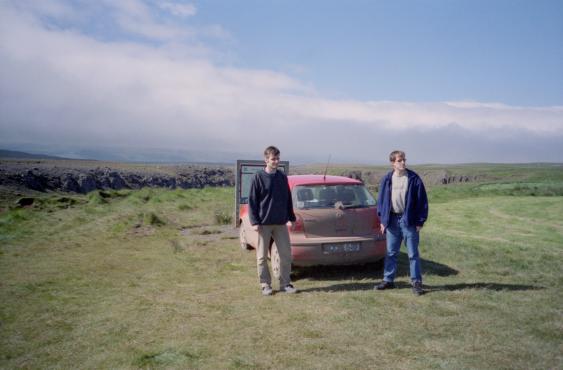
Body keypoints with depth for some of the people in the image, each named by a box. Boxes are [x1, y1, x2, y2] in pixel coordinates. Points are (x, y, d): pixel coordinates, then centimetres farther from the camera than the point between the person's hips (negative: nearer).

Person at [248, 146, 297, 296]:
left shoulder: (283, 177, 8)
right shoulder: (258, 177, -4)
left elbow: (288, 199, 15)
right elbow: (252, 201, -5)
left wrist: (291, 218, 12)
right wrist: (254, 221, -11)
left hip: (281, 223, 4)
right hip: (264, 224, -4)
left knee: (286, 254, 5)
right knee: (262, 256, 4)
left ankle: (285, 283, 17)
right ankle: (265, 285, 16)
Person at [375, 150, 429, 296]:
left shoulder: (414, 179, -5)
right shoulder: (387, 179, 4)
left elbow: (422, 201, -3)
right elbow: (381, 200, 10)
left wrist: (420, 221, -6)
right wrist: (382, 219, 6)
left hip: (409, 221, -3)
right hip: (392, 220, 3)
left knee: (413, 253, 3)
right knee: (391, 253, 12)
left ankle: (416, 282, 11)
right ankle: (388, 280, 23)